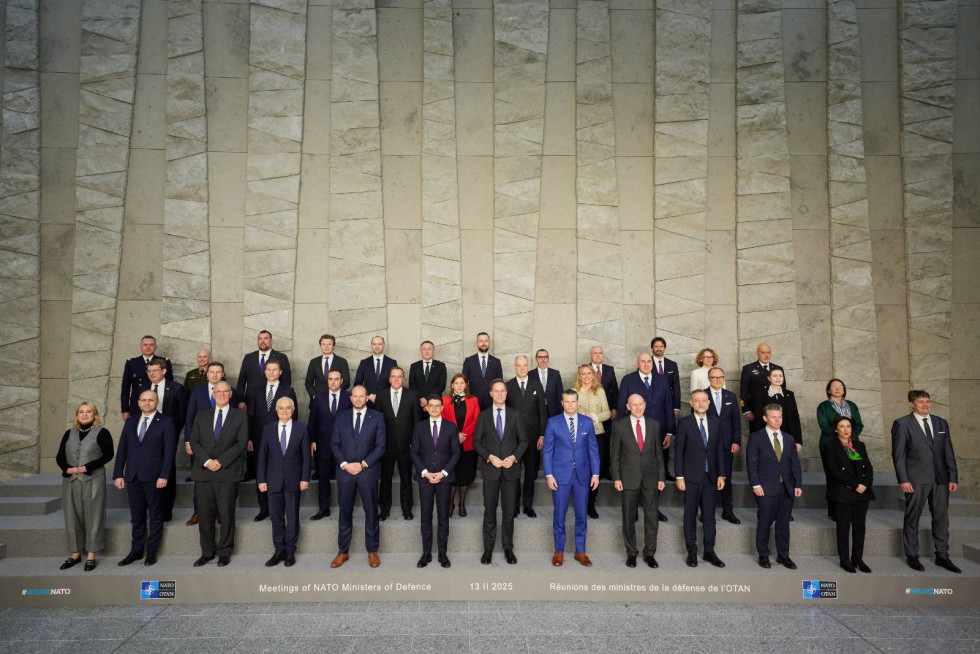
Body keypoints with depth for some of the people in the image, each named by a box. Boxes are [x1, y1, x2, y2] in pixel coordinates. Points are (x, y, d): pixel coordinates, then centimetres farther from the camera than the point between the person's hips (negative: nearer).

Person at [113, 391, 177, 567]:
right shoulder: (130, 422, 12)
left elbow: (169, 451, -7)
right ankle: (136, 551, 22)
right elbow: (122, 450, 11)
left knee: (155, 517, 5)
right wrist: (118, 474, 4)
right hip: (133, 477, 4)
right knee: (137, 517, 12)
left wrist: (164, 476, -14)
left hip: (154, 478, -4)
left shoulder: (166, 423, -3)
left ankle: (152, 552, 15)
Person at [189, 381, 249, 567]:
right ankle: (207, 552, 19)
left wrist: (220, 461, -12)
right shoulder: (202, 415, 13)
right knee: (205, 514, 6)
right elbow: (194, 441, 6)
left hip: (228, 473, -2)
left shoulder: (240, 416, 4)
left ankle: (224, 552, 14)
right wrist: (206, 461, -9)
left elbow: (242, 443, -3)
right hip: (203, 472, 3)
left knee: (227, 514, 2)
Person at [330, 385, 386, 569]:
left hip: (368, 472, -1)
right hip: (345, 471, 2)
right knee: (345, 513, 10)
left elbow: (380, 446, -4)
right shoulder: (341, 417, 6)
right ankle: (343, 551, 22)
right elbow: (335, 444, 4)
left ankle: (372, 551, 19)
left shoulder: (377, 417, 0)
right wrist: (344, 464, -9)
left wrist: (363, 464, -12)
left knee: (371, 512, 6)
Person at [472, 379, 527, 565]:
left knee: (509, 511, 6)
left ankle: (508, 548, 18)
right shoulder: (483, 416, 3)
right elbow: (477, 441, 2)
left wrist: (514, 457, -10)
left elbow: (523, 440, 5)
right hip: (490, 469, 0)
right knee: (490, 511, 7)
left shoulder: (515, 416, 5)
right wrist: (489, 457, -12)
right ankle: (488, 548, 18)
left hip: (511, 469, 1)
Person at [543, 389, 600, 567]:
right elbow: (547, 450, -1)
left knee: (581, 515, 8)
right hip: (560, 475, -1)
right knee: (559, 515, 6)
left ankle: (580, 551, 23)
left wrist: (595, 473, 0)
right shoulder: (553, 422, -1)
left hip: (582, 475, 2)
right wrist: (549, 475, -7)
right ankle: (559, 551, 20)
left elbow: (593, 449, 5)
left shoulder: (587, 422, 4)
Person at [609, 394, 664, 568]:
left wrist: (661, 477, 5)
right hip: (629, 478, -2)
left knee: (652, 517, 6)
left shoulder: (654, 425, 5)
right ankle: (631, 553, 22)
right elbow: (614, 454, -1)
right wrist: (616, 478, -6)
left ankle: (649, 554, 21)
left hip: (650, 478, 2)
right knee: (629, 518, 8)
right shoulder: (619, 425, -3)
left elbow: (658, 452, 8)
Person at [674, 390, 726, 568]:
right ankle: (692, 552, 17)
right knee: (690, 515, 6)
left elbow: (719, 450, 9)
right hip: (691, 477, -3)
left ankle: (709, 552, 20)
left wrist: (721, 475, 3)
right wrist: (679, 477, -9)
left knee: (709, 516, 9)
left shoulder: (716, 423, 7)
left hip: (711, 477, 3)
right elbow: (678, 451, -5)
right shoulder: (684, 423, -4)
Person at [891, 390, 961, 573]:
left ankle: (942, 556, 24)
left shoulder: (941, 423, 11)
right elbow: (898, 454, -6)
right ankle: (912, 556, 16)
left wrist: (953, 477, 4)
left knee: (941, 518, 11)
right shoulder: (902, 424, -4)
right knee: (912, 518, 5)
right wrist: (903, 479, -12)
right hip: (916, 479, -4)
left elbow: (948, 452, 11)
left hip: (940, 479, 4)